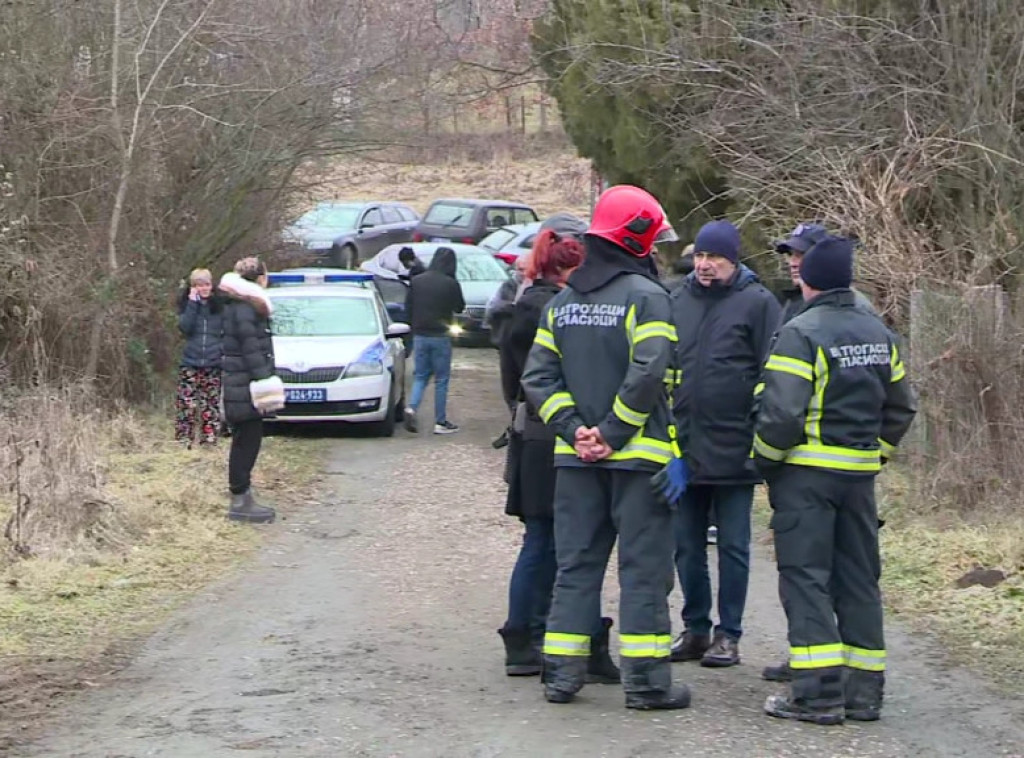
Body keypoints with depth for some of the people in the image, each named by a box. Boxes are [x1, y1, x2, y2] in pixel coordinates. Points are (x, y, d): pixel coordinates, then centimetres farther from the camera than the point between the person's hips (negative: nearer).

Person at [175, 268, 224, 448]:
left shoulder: (220, 306, 7)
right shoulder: (186, 305, 6)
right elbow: (184, 327, -10)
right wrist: (193, 303, -12)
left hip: (213, 365, 1)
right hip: (190, 364, -1)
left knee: (211, 406, 0)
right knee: (187, 405, -8)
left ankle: (210, 440, 4)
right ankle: (184, 441, -6)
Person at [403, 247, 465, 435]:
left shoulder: (416, 281, 0)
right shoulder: (450, 284, -12)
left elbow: (408, 308, 6)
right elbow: (459, 307, 0)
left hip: (420, 335, 4)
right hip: (440, 336, -3)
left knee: (420, 376, 13)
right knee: (441, 379, 5)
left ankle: (412, 407, -12)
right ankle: (440, 421, 6)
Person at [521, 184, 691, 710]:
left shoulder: (560, 303, 11)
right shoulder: (645, 296, -9)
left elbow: (538, 378, 5)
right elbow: (648, 373, -20)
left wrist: (574, 430, -2)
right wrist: (613, 433, -13)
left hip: (574, 455, 6)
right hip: (637, 453, -6)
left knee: (575, 563, 11)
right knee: (643, 567, -1)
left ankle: (562, 672, 10)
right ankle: (645, 680, -1)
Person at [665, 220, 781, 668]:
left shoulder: (756, 303, -6)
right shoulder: (677, 300, 9)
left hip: (733, 448, -5)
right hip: (682, 446, 5)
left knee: (733, 546, 4)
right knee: (687, 545, 11)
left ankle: (728, 634, 11)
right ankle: (695, 628, 21)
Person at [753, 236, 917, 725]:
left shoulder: (801, 333, -13)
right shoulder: (878, 334, 10)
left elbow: (782, 412, -19)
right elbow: (900, 408, 16)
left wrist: (763, 460, -5)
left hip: (806, 472, -6)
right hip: (860, 472, 7)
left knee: (805, 578, -2)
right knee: (858, 579, 11)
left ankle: (818, 693, -8)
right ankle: (864, 691, 14)